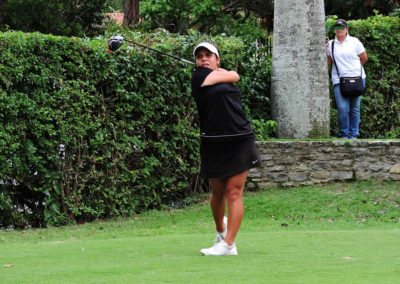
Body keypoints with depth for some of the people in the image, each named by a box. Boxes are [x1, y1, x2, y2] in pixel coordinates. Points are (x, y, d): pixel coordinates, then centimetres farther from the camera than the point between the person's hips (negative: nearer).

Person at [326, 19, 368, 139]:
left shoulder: (354, 41, 6)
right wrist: (325, 50, 0)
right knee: (343, 108, -13)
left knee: (355, 109, 1)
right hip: (339, 80, 0)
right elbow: (328, 62, 13)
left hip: (356, 78, 0)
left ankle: (353, 135, 8)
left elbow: (364, 58, 11)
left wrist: (354, 68, 10)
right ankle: (343, 135, -2)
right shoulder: (330, 44, 11)